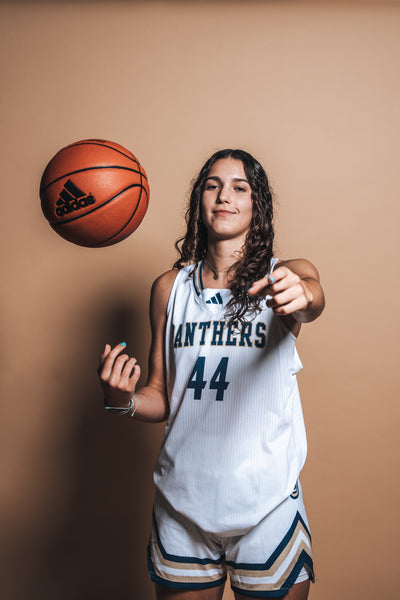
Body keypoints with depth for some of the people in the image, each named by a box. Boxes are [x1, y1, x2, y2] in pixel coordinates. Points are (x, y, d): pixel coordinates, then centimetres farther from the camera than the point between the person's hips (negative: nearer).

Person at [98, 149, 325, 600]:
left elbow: (313, 299, -26)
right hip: (181, 504, 2)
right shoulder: (170, 287, 3)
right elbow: (161, 400, 6)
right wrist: (123, 400, -14)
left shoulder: (289, 275, -1)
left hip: (268, 505, -1)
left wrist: (300, 296, -49)